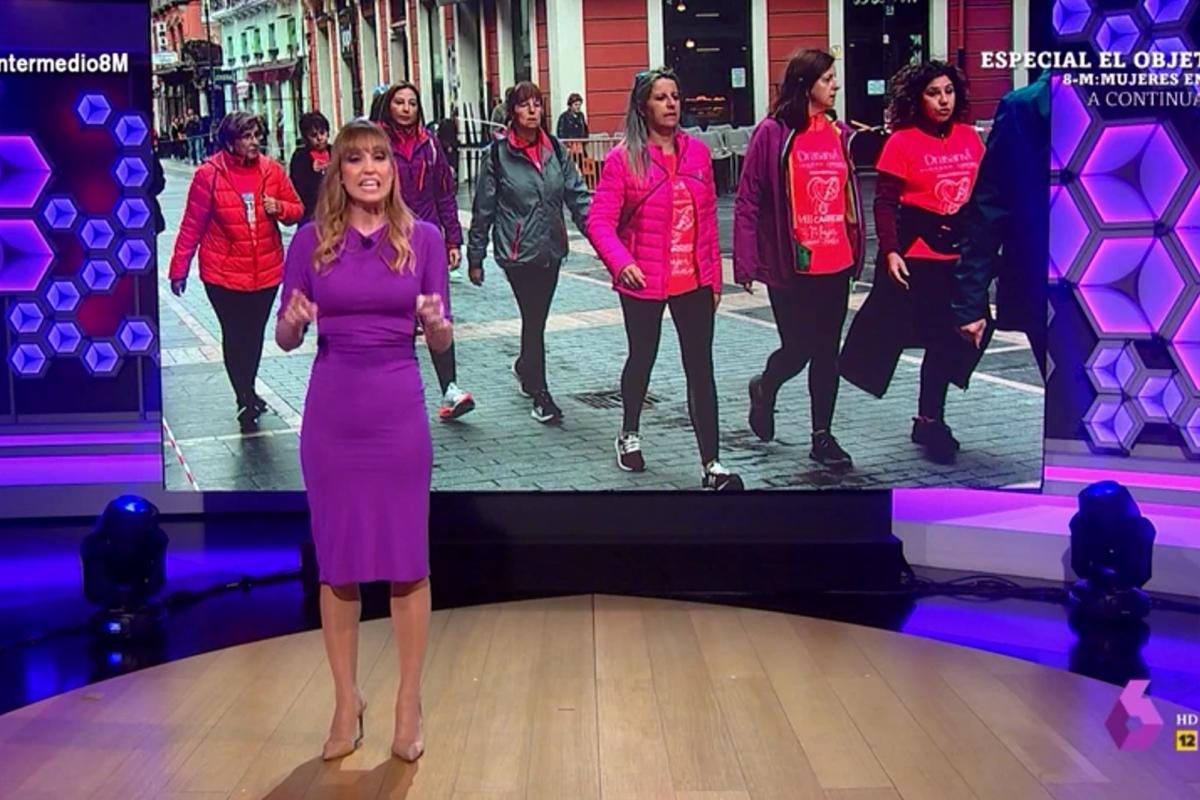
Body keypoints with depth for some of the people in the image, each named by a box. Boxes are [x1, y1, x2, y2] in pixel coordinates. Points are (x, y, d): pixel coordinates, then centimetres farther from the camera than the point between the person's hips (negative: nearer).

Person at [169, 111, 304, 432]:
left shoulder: (272, 170, -2)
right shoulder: (209, 174, -11)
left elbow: (297, 210, 9)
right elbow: (192, 226, -5)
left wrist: (279, 208, -14)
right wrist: (179, 268, -2)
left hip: (266, 271, 4)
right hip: (224, 274, -3)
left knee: (255, 334, 16)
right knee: (234, 337, 1)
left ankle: (247, 395, 34)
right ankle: (246, 400, 12)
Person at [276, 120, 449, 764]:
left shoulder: (423, 238, 1)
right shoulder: (311, 240, 2)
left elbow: (441, 343, 3)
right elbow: (284, 339, 5)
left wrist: (436, 320, -19)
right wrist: (293, 320, -17)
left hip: (399, 411, 0)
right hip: (331, 414, 1)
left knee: (408, 561, 5)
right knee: (336, 563, 9)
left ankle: (408, 705, 21)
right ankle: (347, 702, 24)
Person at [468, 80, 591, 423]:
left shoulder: (555, 150, 7)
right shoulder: (498, 154, -5)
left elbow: (577, 194, 6)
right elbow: (483, 209, -1)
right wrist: (475, 258, 1)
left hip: (551, 249, 5)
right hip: (518, 251, -4)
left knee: (538, 317, 15)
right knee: (533, 319, -6)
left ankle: (524, 367, 43)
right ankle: (540, 396, 4)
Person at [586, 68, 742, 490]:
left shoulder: (697, 152, 3)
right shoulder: (623, 158, -9)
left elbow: (708, 221, 8)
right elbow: (600, 221, -14)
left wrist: (714, 276, 9)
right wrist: (621, 262, -30)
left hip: (693, 281, 3)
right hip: (643, 282, -2)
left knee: (701, 369, 0)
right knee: (642, 359, 17)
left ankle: (711, 464, 3)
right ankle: (630, 435, 43)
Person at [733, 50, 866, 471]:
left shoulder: (840, 133, 8)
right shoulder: (773, 134, -8)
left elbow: (851, 196, 13)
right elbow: (748, 201, -9)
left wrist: (857, 251, 11)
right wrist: (747, 262, -12)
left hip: (836, 264, 5)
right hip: (790, 265, -5)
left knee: (827, 353, 9)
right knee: (798, 349, 2)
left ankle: (822, 436, 21)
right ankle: (764, 389, 34)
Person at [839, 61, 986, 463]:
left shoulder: (969, 136, 7)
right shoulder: (902, 141, -7)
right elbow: (885, 202, -9)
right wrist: (890, 251, -17)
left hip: (962, 253, 5)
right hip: (918, 253, -5)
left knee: (953, 338, 10)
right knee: (938, 338, -1)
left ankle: (930, 420, 25)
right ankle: (930, 421, 14)